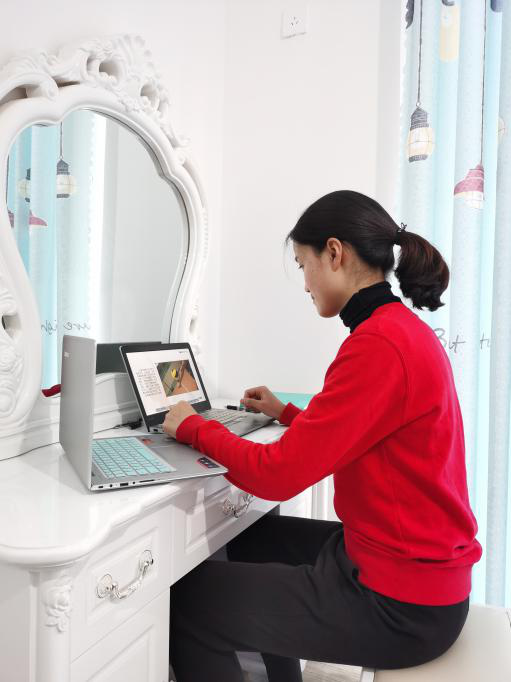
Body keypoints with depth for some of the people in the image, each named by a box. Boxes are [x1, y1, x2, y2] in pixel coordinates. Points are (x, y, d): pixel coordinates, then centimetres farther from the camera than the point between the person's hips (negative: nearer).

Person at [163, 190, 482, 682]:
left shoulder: (379, 345, -24)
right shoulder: (402, 328, 6)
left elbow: (278, 474, -22)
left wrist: (193, 428, -8)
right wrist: (286, 414, 19)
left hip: (400, 603, -10)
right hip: (418, 564, 10)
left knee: (189, 597, 0)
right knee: (253, 539, 27)